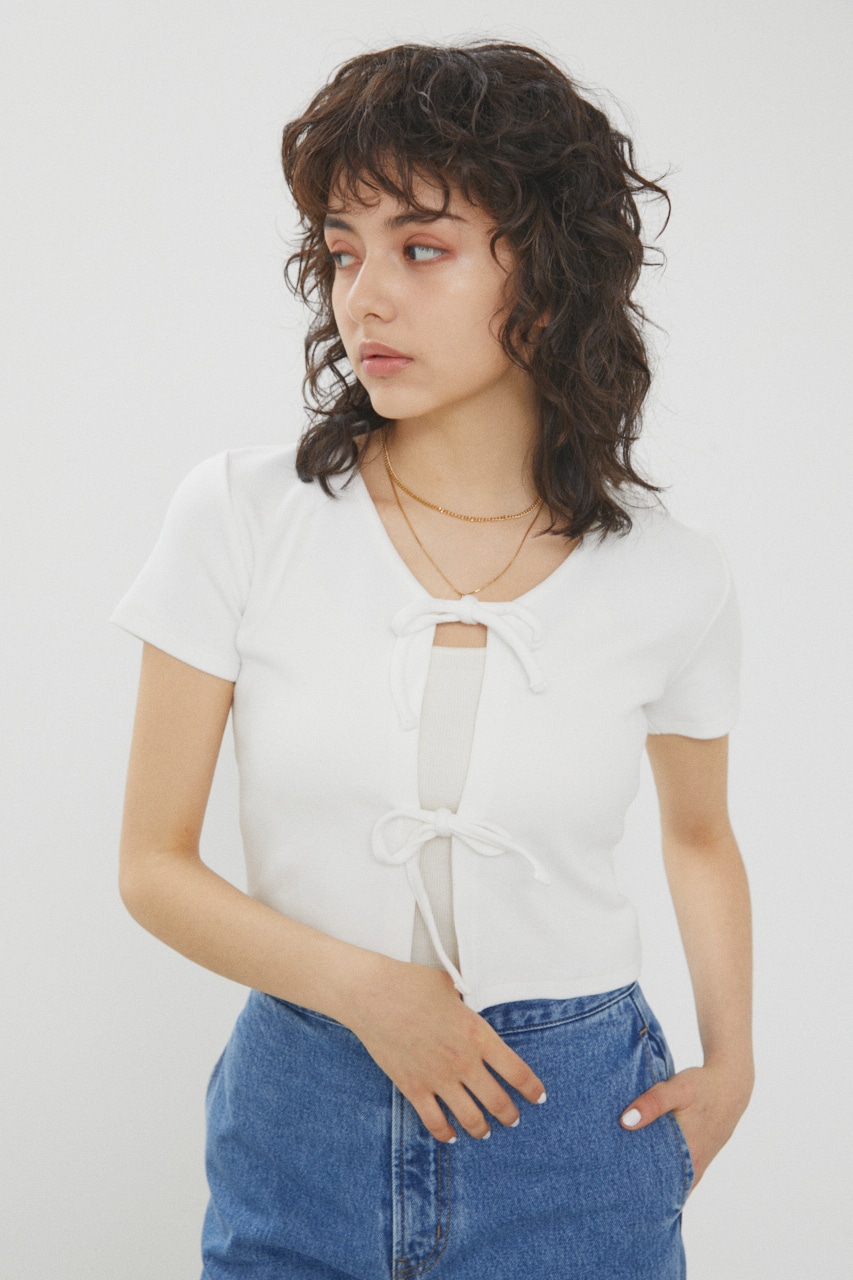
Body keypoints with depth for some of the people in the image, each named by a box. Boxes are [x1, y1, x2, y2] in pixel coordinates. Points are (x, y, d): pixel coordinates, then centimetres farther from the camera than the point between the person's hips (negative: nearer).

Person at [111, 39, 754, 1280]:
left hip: (578, 1130, 0)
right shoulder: (241, 516, -9)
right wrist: (364, 989, -16)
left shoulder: (670, 576, -7)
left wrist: (730, 1061, 2)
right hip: (299, 1123, 0)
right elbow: (154, 863, -4)